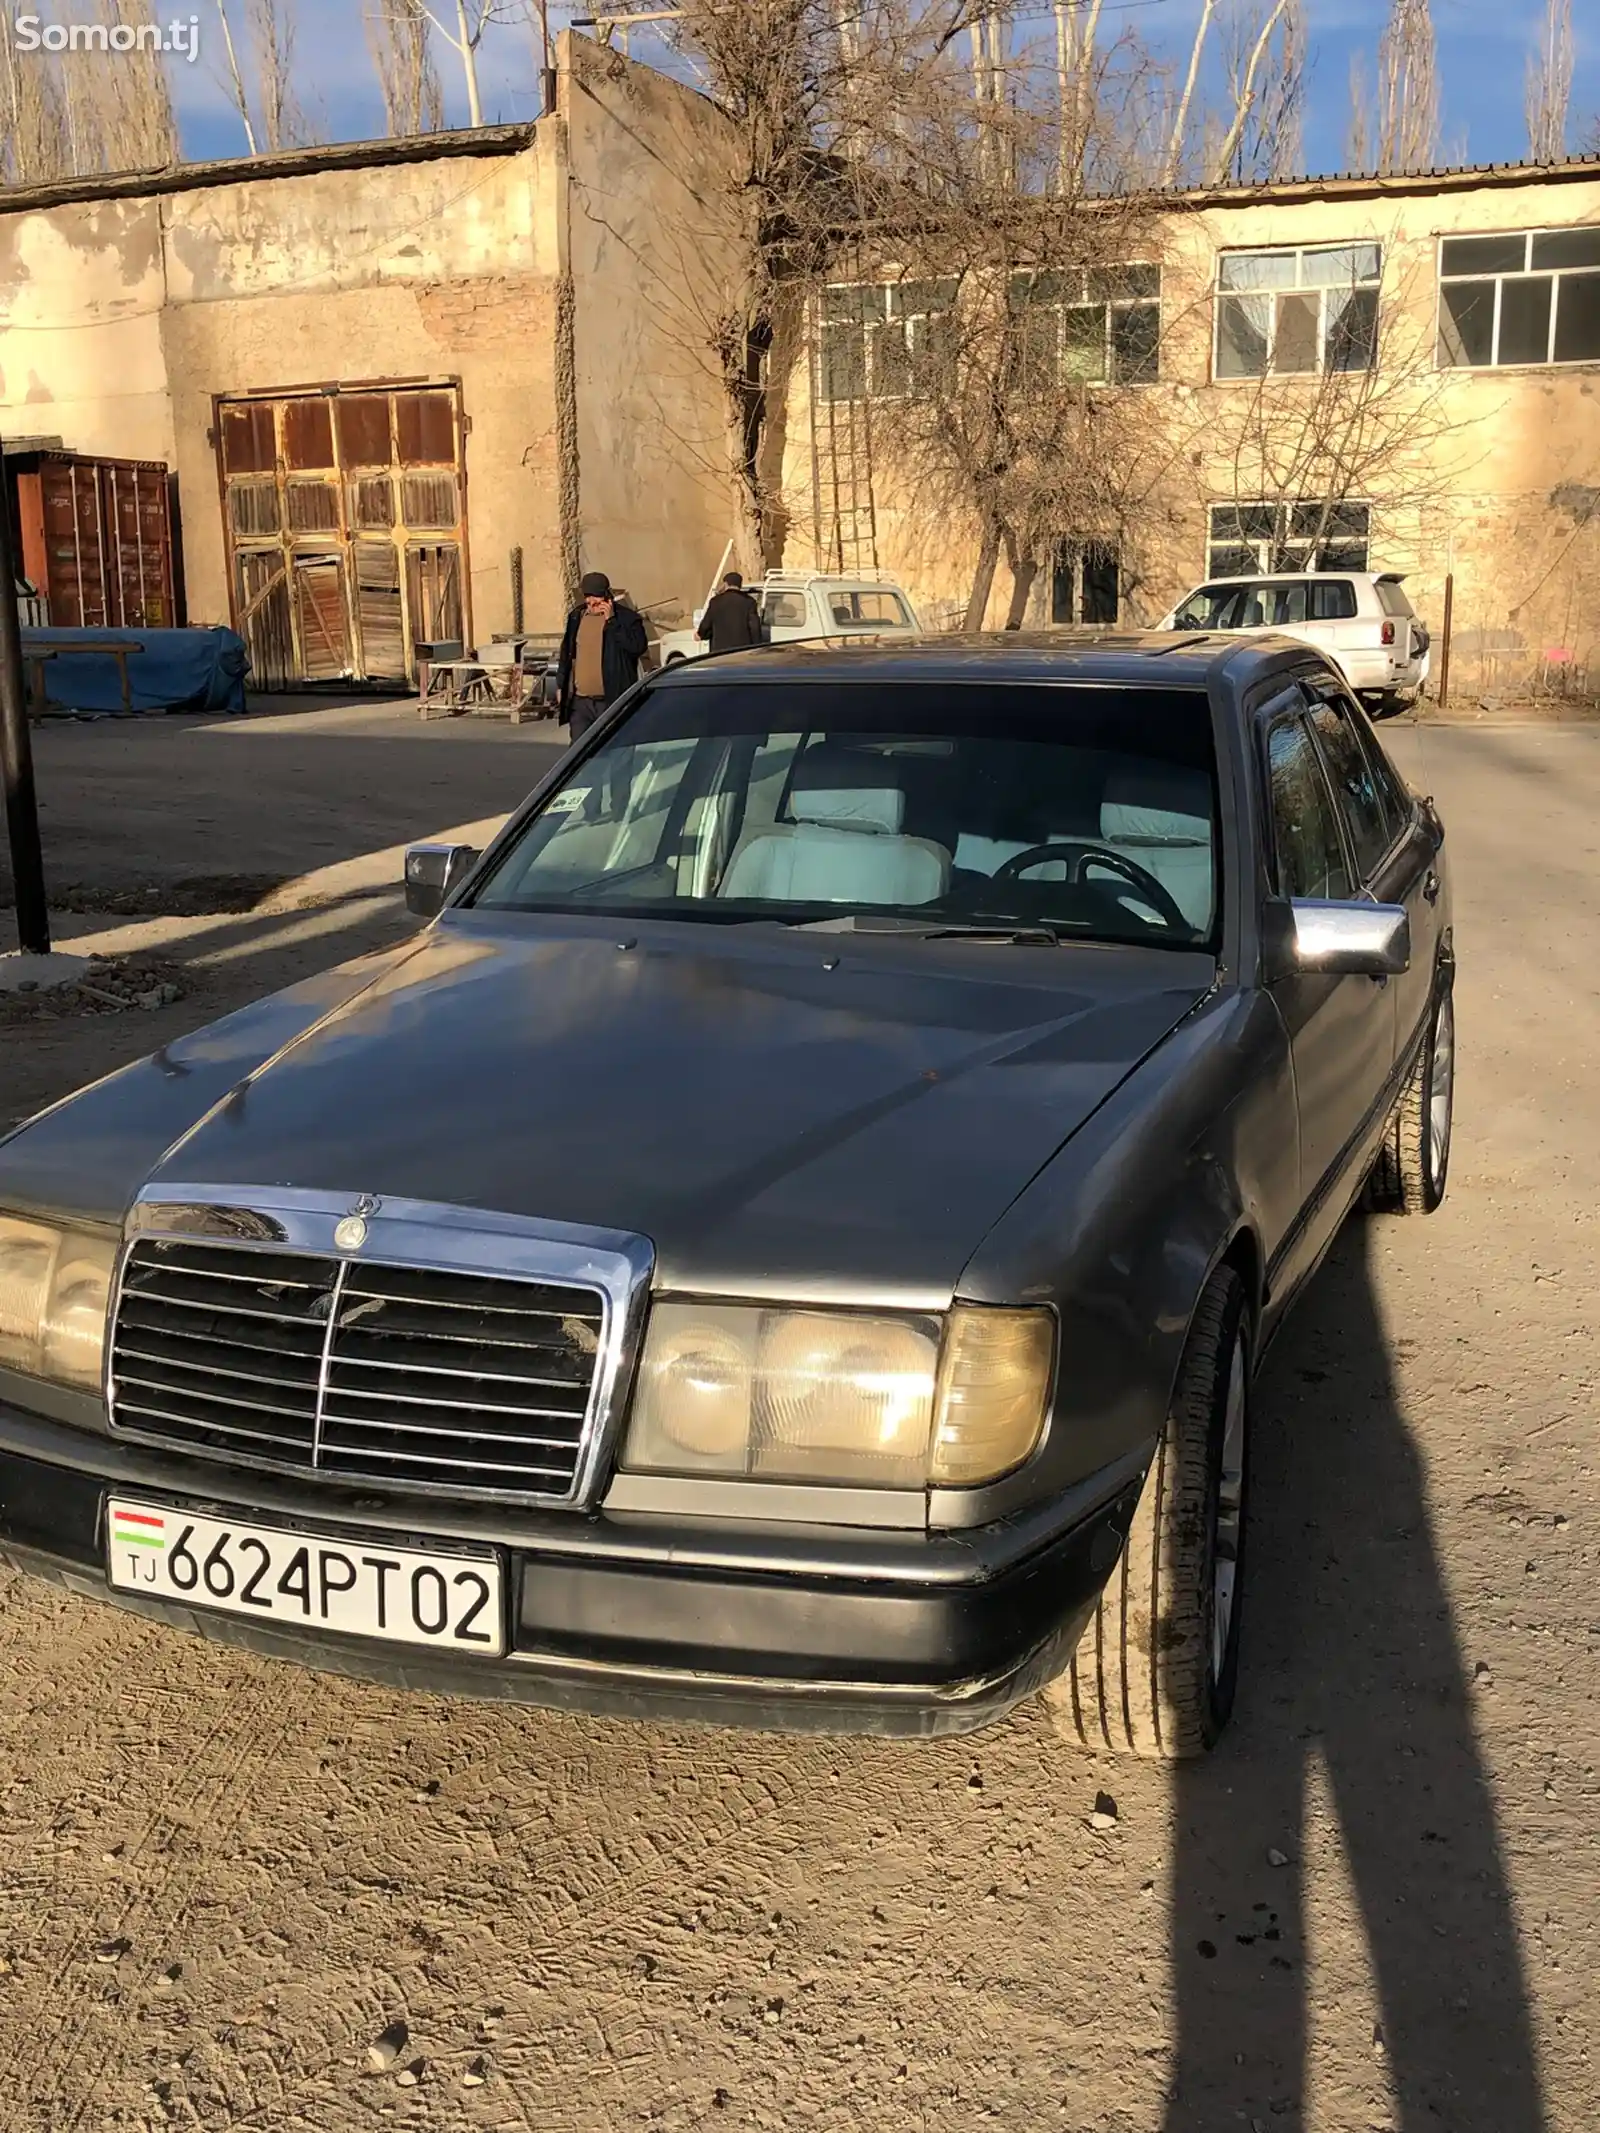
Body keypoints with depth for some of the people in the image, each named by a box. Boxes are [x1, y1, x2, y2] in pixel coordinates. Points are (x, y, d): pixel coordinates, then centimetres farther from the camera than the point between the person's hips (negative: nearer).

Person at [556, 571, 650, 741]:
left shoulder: (627, 618, -3)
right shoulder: (577, 617, 12)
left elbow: (639, 646, -19)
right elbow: (566, 653, 20)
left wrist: (611, 621, -17)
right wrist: (561, 686, 18)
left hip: (613, 701, -4)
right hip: (579, 701, 5)